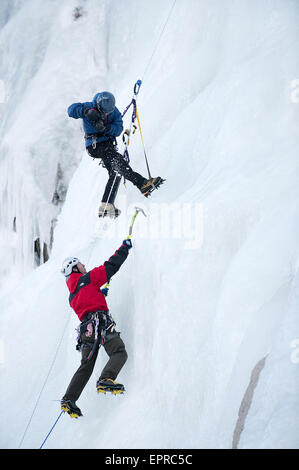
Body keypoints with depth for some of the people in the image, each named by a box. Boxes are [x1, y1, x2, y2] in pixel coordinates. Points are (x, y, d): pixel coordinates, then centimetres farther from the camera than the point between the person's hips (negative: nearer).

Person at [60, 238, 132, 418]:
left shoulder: (72, 294, 24)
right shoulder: (88, 279, 4)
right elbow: (111, 266, 4)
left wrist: (100, 294, 43)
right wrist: (125, 247, 15)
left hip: (86, 327, 8)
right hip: (100, 322, -7)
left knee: (86, 365, 9)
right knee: (119, 352, -14)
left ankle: (69, 399, 0)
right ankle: (106, 380, -38)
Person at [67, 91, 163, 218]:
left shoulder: (114, 111, 1)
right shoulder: (90, 107, -10)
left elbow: (119, 128, -9)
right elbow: (71, 109, -22)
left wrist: (105, 128, -29)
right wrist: (87, 112, -40)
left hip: (108, 142, 6)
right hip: (94, 145, -6)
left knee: (115, 172, -8)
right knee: (116, 159, -30)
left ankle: (106, 206, -8)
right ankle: (142, 184, -40)